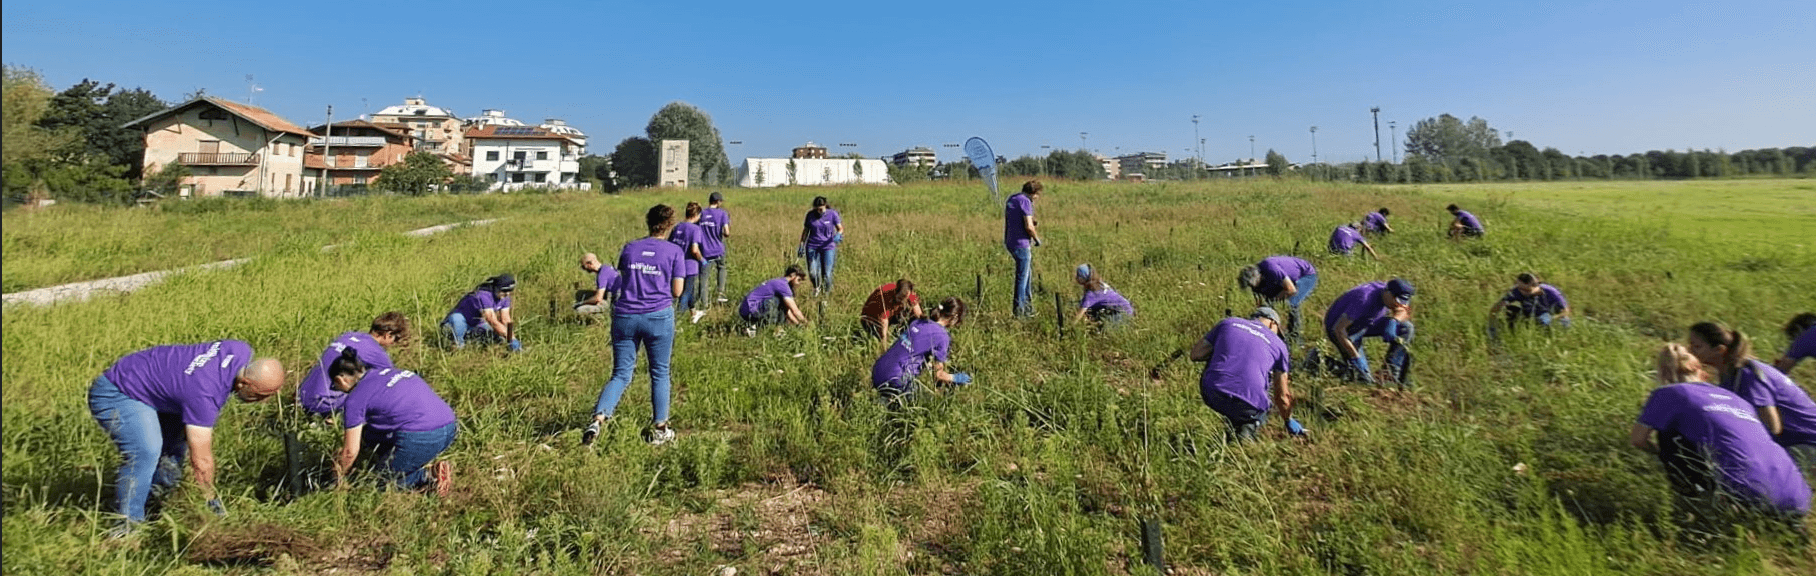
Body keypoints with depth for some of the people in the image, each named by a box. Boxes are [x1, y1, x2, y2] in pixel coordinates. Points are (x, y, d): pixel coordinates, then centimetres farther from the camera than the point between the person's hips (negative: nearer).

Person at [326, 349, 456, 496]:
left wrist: (339, 477, 25)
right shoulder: (386, 372, 22)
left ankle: (430, 478, -3)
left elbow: (350, 451, 5)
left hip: (422, 439, -8)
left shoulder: (356, 398, 0)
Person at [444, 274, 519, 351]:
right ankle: (458, 344, -18)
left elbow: (506, 320, -9)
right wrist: (511, 340, -38)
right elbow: (493, 322, -36)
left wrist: (514, 340, -20)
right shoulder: (484, 295, -33)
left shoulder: (504, 296, -9)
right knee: (456, 317, -37)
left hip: (478, 324, 7)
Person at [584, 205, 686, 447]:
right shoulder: (674, 251, -1)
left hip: (625, 316, 3)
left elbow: (621, 281, 17)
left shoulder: (629, 248, 9)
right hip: (659, 317, -2)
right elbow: (676, 291, 0)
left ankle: (598, 417, -11)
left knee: (621, 374, 9)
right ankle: (660, 429, 16)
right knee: (660, 374, 11)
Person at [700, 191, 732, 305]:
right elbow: (726, 233, -12)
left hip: (705, 252, 2)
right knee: (721, 268, 25)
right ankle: (719, 293, 18)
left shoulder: (701, 214, 6)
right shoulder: (722, 214, -5)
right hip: (718, 251, -1)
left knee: (703, 276, 4)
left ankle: (703, 302, 2)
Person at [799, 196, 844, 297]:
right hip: (812, 247, 1)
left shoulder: (832, 214, -1)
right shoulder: (810, 215, 4)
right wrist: (801, 245, 10)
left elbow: (840, 229, 3)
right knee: (812, 272, -9)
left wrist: (838, 235, -20)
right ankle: (817, 287, 23)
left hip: (828, 247, -1)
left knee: (827, 274, -5)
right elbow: (805, 230, 14)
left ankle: (827, 294, 17)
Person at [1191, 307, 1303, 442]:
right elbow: (1283, 395, 22)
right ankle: (1247, 429, 2)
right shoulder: (1278, 344, 17)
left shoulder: (1227, 323, 17)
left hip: (1211, 396, 1)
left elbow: (1195, 354, 15)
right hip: (1247, 407, -1)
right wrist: (1289, 421, 40)